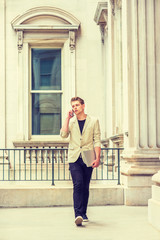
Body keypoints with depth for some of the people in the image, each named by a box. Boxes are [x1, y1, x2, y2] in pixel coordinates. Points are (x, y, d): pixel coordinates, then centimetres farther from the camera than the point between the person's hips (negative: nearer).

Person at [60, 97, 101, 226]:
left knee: (85, 186, 7)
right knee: (78, 185, -14)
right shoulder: (70, 121, 11)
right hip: (74, 158, 0)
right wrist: (68, 118, -4)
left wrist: (97, 158, -6)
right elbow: (63, 135, -6)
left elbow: (97, 141, 2)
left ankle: (83, 213, 20)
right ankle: (78, 214, -18)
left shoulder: (93, 121, 6)